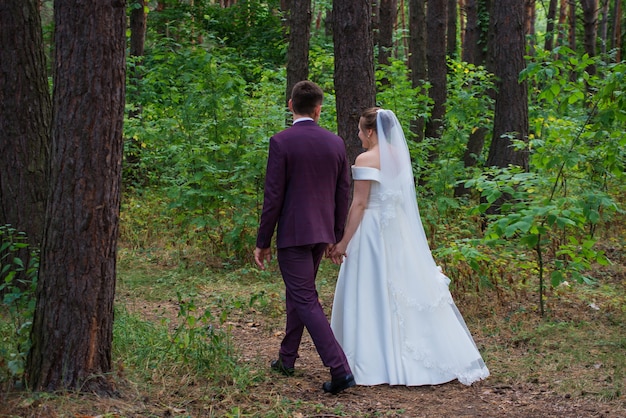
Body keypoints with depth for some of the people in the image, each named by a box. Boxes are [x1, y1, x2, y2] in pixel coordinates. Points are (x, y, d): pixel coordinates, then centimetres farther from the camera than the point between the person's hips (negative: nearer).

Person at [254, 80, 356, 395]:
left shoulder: (281, 142, -12)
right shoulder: (335, 142, 4)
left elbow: (273, 196, -13)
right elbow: (344, 194, 8)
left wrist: (263, 242, -5)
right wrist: (336, 235, 19)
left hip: (292, 233, -6)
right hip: (322, 233, 6)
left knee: (306, 301, -5)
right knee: (298, 292, 21)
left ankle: (340, 369, -13)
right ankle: (287, 358, 31)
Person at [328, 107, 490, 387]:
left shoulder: (366, 159, -13)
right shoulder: (399, 156, 9)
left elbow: (359, 204, -17)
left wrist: (344, 242, -13)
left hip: (372, 229, -8)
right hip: (398, 231, 8)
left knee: (371, 296, -1)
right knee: (405, 291, 12)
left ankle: (374, 362, 2)